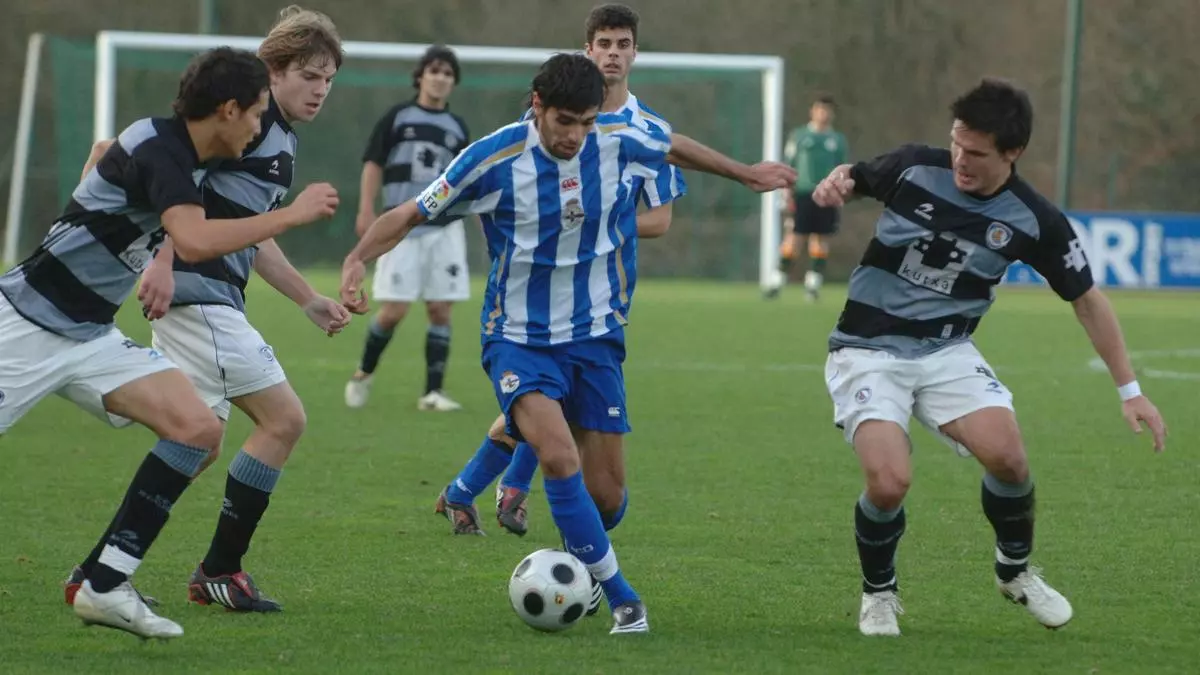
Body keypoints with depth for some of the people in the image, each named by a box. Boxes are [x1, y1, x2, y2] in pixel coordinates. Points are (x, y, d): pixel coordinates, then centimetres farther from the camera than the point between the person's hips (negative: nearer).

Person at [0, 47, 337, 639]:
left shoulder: (184, 158, 8)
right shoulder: (158, 150, -20)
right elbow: (195, 241, -36)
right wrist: (292, 215, -26)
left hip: (92, 339, 9)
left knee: (199, 429, -6)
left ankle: (105, 587, -6)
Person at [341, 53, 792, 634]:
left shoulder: (619, 141, -6)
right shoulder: (495, 159, -15)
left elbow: (676, 148, 17)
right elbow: (410, 215, -7)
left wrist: (745, 173, 31)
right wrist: (358, 258, -24)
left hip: (596, 336, 4)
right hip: (520, 340, -4)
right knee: (560, 457, -26)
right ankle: (620, 597, -16)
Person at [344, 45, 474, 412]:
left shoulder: (457, 128, 12)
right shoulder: (397, 118, 3)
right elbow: (373, 165, 2)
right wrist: (366, 211, -8)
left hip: (445, 228, 3)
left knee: (440, 309, -2)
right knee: (394, 310, -6)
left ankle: (433, 392, 2)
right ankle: (364, 374, 17)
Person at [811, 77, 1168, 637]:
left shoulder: (1034, 221, -9)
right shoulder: (914, 167, -11)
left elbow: (1087, 299, 3)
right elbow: (855, 178, 11)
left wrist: (1129, 390, 1)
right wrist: (835, 183, -15)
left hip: (947, 351, 2)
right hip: (868, 351, -2)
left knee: (1007, 455, -22)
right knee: (889, 482, -23)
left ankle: (1015, 570, 10)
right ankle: (878, 592, 8)